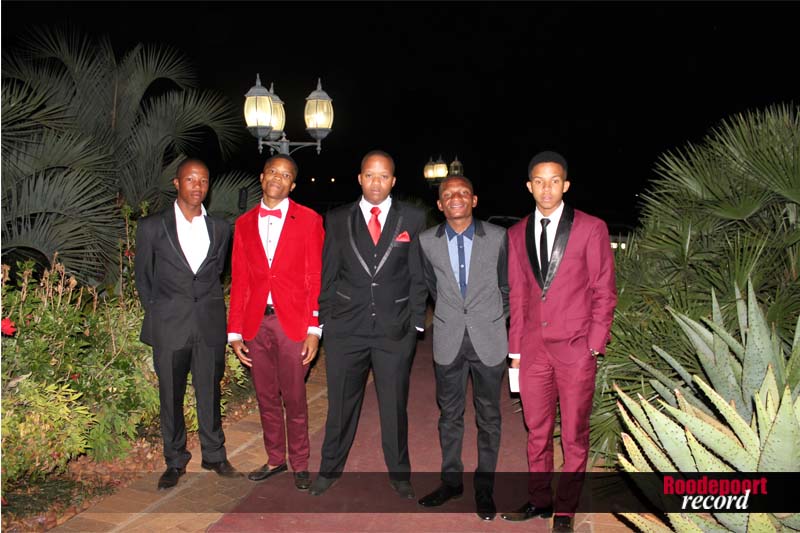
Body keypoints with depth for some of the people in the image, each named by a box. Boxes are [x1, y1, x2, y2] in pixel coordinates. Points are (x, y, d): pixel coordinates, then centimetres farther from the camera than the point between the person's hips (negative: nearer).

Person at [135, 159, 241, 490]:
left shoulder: (220, 228, 6)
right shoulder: (152, 227, 0)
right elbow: (143, 278, 8)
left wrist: (209, 307, 10)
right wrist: (157, 315, 6)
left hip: (210, 325, 1)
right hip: (169, 327, -1)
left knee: (210, 394, 11)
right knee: (171, 397, 9)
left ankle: (214, 455, 27)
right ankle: (175, 461, 25)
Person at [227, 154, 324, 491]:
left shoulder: (309, 220, 1)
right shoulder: (244, 224, 10)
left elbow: (315, 277, -2)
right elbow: (239, 281, 9)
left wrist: (314, 328, -9)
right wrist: (235, 332, 4)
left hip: (293, 322, -3)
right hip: (255, 323, 3)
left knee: (294, 398, 6)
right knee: (266, 398, 14)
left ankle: (299, 463, 25)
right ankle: (275, 459, 32)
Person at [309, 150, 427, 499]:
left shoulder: (412, 218, 2)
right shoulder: (338, 220, 5)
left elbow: (419, 274, 3)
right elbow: (328, 275, 6)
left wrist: (416, 322, -1)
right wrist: (326, 320, 2)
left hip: (396, 329, 0)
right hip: (346, 327, 1)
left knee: (395, 405, 11)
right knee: (341, 403, 13)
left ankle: (399, 473, 31)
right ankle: (330, 468, 34)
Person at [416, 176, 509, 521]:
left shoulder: (497, 237, -6)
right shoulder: (427, 241, -2)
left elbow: (506, 284, 8)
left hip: (489, 340, -1)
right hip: (448, 340, 1)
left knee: (488, 415, 10)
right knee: (449, 414, 13)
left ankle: (484, 489, 24)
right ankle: (451, 481, 30)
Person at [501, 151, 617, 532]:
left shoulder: (591, 228, -1)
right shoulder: (517, 234, 9)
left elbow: (604, 291, -1)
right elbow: (517, 295, 11)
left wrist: (595, 344, -7)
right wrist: (515, 348, 8)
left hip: (576, 348, -3)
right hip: (533, 349, 3)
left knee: (574, 435, 7)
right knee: (537, 431, 13)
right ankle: (539, 500, 29)